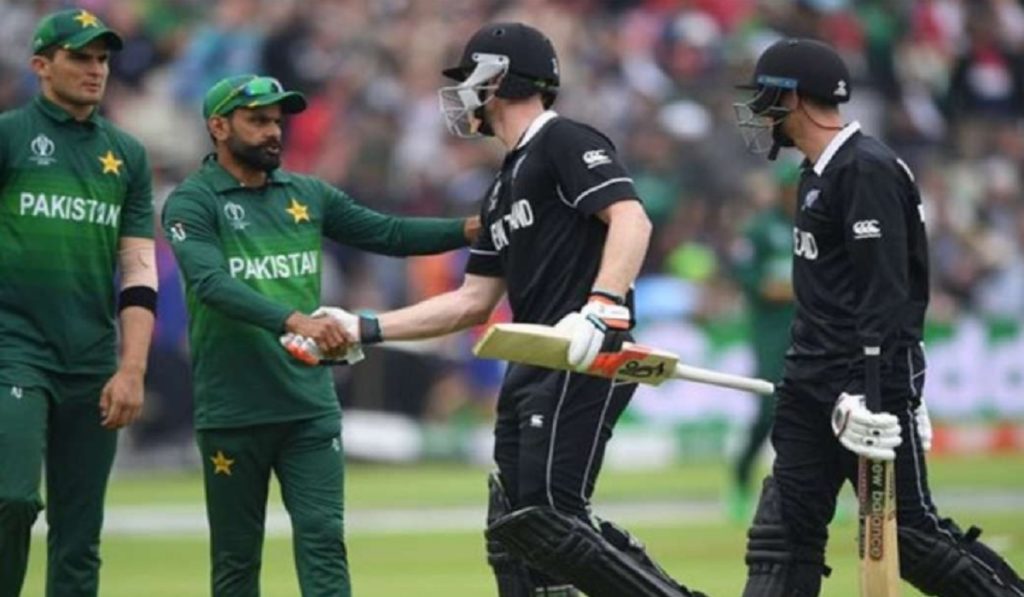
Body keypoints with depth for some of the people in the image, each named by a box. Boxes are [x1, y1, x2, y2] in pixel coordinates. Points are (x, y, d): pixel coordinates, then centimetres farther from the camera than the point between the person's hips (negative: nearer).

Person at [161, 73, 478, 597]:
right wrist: (293, 321, -36)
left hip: (310, 406, 4)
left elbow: (390, 234, 10)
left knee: (322, 540, -5)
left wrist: (471, 229, -6)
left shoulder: (307, 195, 12)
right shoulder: (191, 203, -6)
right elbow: (211, 283, -22)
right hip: (232, 414, -4)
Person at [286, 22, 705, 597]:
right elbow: (473, 303, 27)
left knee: (546, 518, -19)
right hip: (534, 371, 10)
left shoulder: (564, 142, -4)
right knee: (514, 530, 6)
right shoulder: (505, 187, 25)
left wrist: (600, 309, -32)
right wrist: (366, 330, 23)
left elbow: (631, 220, -19)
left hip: (585, 362, -10)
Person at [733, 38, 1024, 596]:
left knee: (909, 530, -8)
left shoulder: (867, 169, -14)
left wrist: (873, 391, -27)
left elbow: (886, 293, -21)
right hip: (812, 387, 10)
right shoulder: (819, 172, 16)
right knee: (782, 536, 4)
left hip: (871, 381, -10)